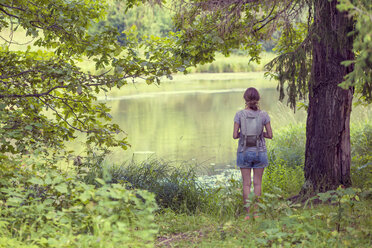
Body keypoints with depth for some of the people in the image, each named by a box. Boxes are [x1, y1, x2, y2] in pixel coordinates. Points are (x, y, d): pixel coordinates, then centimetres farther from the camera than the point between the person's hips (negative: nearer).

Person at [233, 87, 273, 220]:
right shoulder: (263, 115, -5)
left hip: (244, 152, 0)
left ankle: (248, 213, 6)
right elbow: (270, 135, -3)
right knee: (257, 183, 7)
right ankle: (256, 213, 9)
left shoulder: (239, 114, -7)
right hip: (259, 151, 0)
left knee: (246, 183, 6)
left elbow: (235, 135, -8)